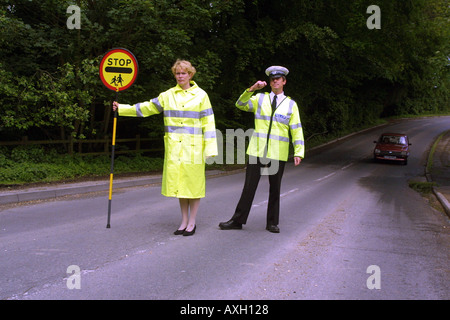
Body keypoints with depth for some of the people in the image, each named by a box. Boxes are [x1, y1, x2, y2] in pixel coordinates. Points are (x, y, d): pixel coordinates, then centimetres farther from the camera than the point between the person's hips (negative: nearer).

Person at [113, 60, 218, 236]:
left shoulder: (200, 95, 1)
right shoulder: (168, 95, 10)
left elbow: (208, 123, 0)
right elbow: (146, 108, 14)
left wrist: (210, 148, -6)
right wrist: (121, 109, 11)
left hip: (193, 147, -3)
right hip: (174, 147, 3)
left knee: (193, 182, 0)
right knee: (178, 182, 6)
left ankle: (192, 222, 11)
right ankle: (184, 221, 17)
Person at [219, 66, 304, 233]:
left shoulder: (291, 104, 7)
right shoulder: (260, 98, 9)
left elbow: (296, 130, 5)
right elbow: (241, 104, -3)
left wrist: (298, 152, -3)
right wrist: (252, 89, -17)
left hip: (278, 154, 0)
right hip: (258, 151, 0)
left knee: (275, 188, 7)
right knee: (249, 186, 2)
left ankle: (272, 223, 18)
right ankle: (237, 220, 9)